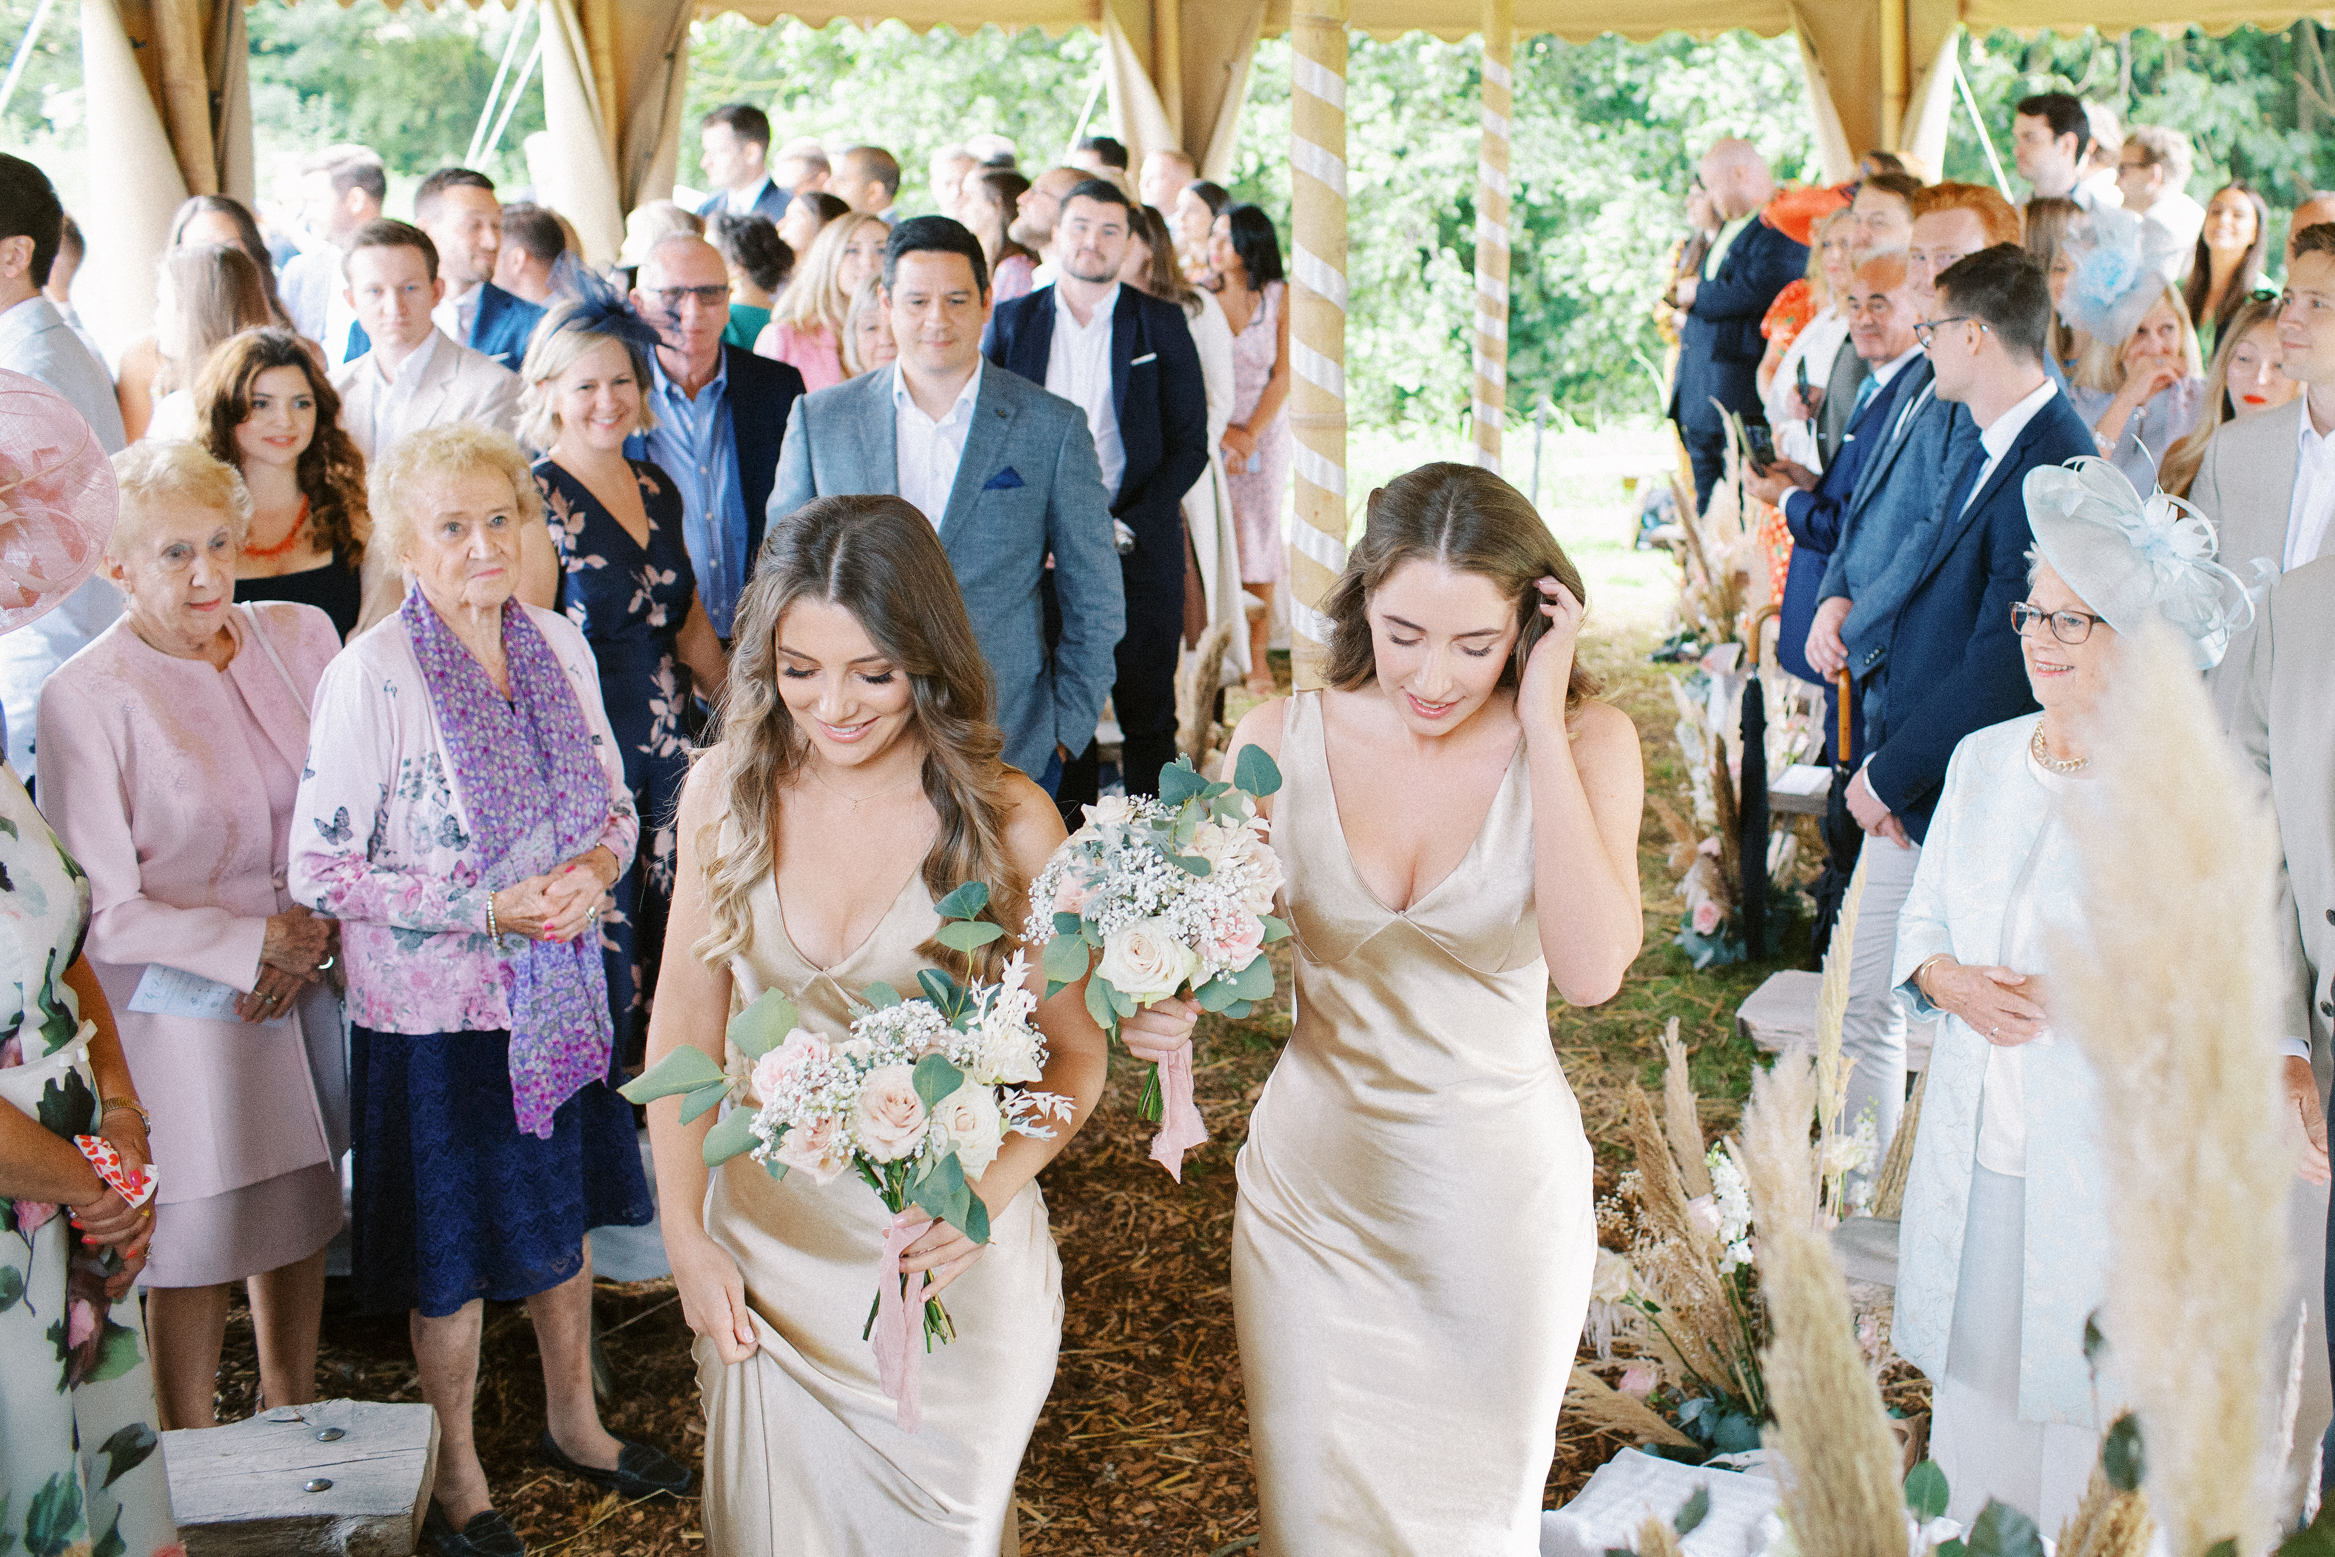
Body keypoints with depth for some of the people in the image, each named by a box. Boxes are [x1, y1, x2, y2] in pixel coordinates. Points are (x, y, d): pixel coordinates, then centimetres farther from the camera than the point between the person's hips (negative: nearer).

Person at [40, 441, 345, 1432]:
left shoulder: (299, 637, 0)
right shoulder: (84, 699, -15)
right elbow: (103, 912, -13)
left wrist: (317, 933, -6)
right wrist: (256, 943, -15)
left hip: (308, 981, 5)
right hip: (179, 1007, -5)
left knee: (300, 1212, 18)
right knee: (196, 1244, 7)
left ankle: (293, 1418, 38)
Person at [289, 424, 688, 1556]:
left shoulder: (558, 644, -2)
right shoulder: (369, 677, -19)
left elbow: (614, 801, 9)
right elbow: (318, 870, -17)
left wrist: (594, 867, -14)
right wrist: (492, 910, -23)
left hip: (558, 993, 5)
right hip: (434, 1009, -5)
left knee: (563, 1216, 21)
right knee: (453, 1250, 10)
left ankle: (574, 1422, 44)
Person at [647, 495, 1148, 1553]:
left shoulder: (1006, 821, -16)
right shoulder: (726, 790, -7)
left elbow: (1074, 1053, -9)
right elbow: (685, 1017, 0)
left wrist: (989, 1191, -26)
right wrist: (684, 1233, -4)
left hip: (947, 1254, -2)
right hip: (763, 1247, 2)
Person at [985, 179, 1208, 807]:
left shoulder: (1161, 323, 4)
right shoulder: (1012, 321, 7)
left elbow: (1190, 444, 2)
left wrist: (1125, 526, -11)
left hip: (1140, 549, -1)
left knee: (1148, 717, 4)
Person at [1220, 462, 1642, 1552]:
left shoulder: (1585, 742, -13)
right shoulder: (1282, 740, -10)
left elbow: (1591, 971, -27)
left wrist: (1541, 721, -25)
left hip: (1500, 1194, -1)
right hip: (1315, 1185, 1)